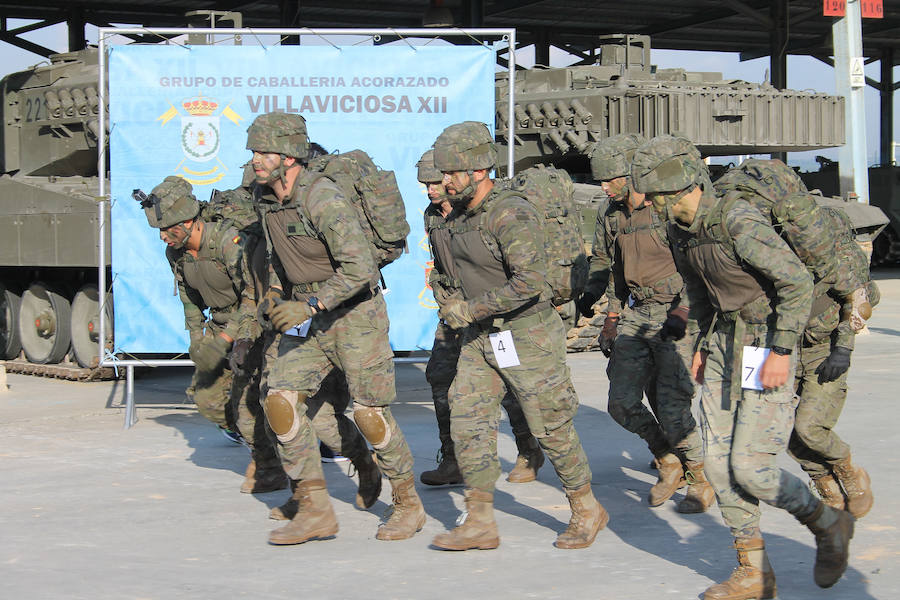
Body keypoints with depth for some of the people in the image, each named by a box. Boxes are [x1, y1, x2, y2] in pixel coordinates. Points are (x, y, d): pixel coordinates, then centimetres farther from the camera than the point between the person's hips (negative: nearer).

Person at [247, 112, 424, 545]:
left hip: (354, 313, -7)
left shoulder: (324, 200, -25)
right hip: (305, 315, 7)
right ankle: (315, 511, -3)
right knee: (281, 401, -7)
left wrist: (308, 306, -31)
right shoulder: (265, 197, 2)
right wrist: (274, 294, 8)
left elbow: (359, 269, -30)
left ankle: (408, 505, 18)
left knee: (370, 414, -2)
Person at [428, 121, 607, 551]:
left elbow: (529, 282, -30)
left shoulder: (512, 215, -21)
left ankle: (587, 511, 20)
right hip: (480, 338, 8)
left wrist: (469, 310, -24)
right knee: (467, 420, -1)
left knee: (551, 428, 1)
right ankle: (479, 523, 4)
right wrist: (453, 303, 8)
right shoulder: (462, 216, 6)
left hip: (527, 337, -8)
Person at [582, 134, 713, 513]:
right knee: (622, 403, -2)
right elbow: (605, 265, 23)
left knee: (671, 407, -11)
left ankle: (701, 481, 8)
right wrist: (611, 318, 19)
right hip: (635, 315, 7)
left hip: (675, 315, -7)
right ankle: (668, 464, 21)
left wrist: (682, 312, -22)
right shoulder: (613, 216, 9)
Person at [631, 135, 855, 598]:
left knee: (749, 467, -9)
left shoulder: (738, 222, -23)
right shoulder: (682, 230, 4)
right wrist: (706, 342, 20)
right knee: (720, 463, 3)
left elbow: (798, 281, -24)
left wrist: (781, 351, -23)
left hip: (766, 347, -8)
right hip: (724, 345, 8)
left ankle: (829, 525, 16)